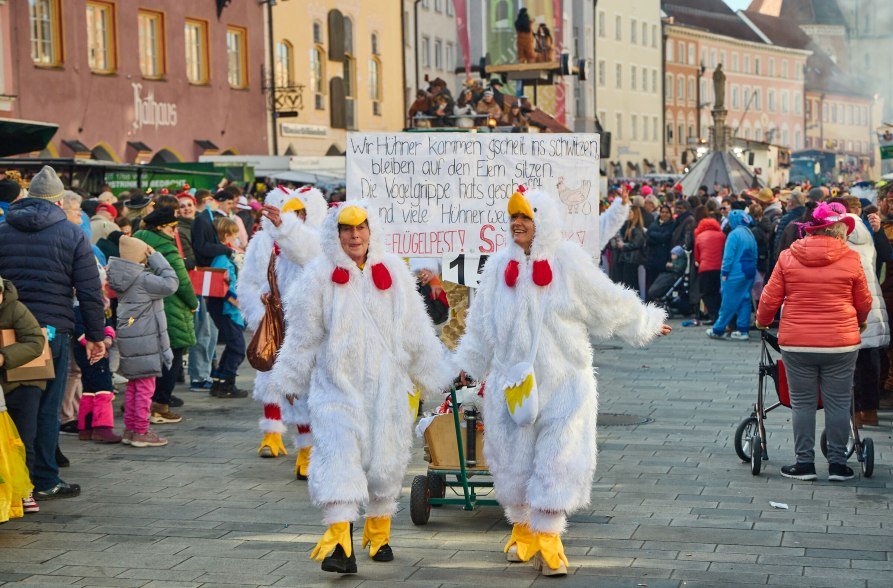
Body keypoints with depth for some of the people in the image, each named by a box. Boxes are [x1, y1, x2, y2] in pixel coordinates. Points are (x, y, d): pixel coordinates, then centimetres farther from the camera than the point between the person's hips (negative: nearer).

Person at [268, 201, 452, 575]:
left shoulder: (393, 272, 4)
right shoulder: (320, 275, -3)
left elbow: (416, 333, 11)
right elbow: (304, 334, 6)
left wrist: (435, 375, 14)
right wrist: (290, 380, 11)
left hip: (385, 385, 2)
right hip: (336, 384, -2)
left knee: (384, 459, 8)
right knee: (338, 455, -15)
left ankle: (379, 532, 29)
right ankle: (340, 542, -21)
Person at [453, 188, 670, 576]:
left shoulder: (570, 262, -5)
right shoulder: (500, 266, 4)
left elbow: (610, 302, 7)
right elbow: (481, 323, 15)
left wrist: (647, 324, 14)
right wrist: (467, 366, 18)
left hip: (562, 381, -2)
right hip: (512, 380, 3)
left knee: (557, 460, -6)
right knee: (514, 458, 8)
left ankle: (547, 539, 1)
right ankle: (523, 530, 26)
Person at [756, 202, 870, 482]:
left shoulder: (788, 257, -1)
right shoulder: (851, 259, -3)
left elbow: (770, 299, 2)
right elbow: (863, 302, 8)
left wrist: (762, 322, 22)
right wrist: (859, 323, 29)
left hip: (796, 343, 1)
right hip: (841, 343, -1)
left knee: (802, 403, 9)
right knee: (838, 403, 8)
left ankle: (804, 463, 11)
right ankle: (837, 464, 12)